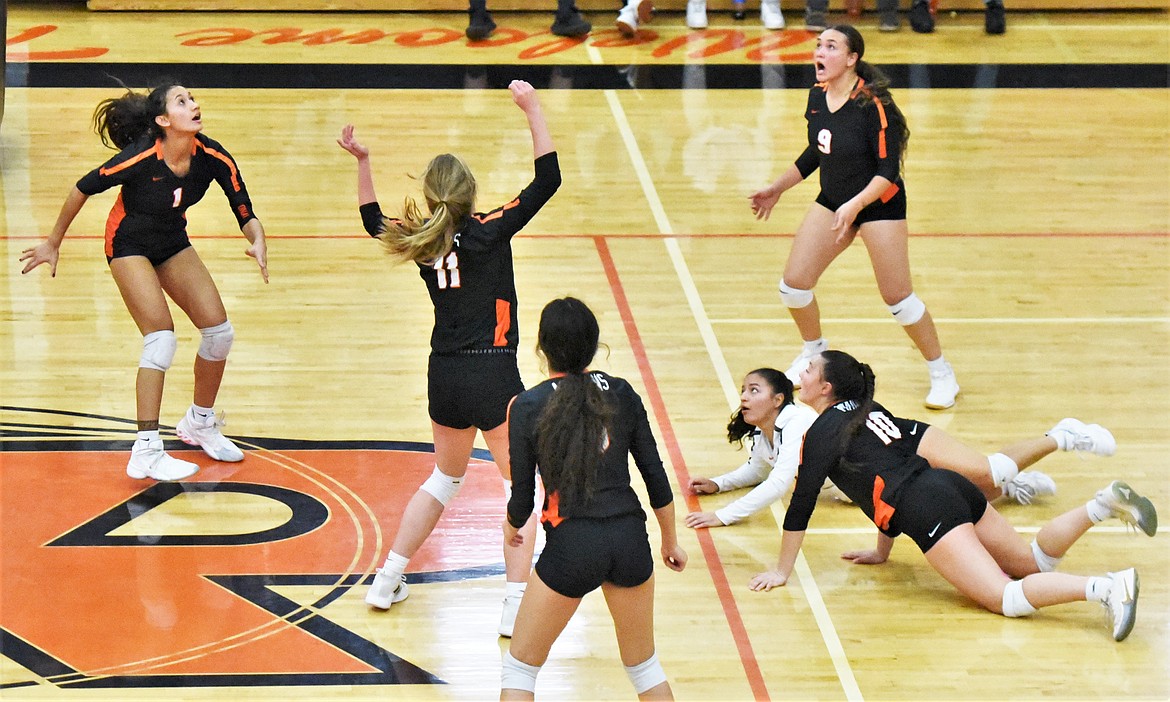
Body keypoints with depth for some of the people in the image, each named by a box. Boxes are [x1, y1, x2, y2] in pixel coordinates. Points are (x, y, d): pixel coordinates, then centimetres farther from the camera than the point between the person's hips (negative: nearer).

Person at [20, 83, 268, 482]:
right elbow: (83, 189, -18)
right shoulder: (141, 158, -31)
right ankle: (146, 451, -20)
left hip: (173, 244, 6)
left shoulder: (213, 158, -19)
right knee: (162, 338, -20)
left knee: (220, 332, -1)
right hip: (129, 245, -6)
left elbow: (245, 212, -12)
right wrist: (53, 244, -9)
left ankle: (200, 422, 23)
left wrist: (257, 240, -34)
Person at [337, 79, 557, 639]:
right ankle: (515, 607, -7)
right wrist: (532, 110, -11)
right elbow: (547, 180, -11)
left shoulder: (421, 242, 4)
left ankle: (387, 581, 29)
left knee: (446, 477, 27)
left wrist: (362, 162, 20)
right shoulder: (488, 232, -10)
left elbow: (374, 222, 25)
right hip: (492, 374, -6)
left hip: (444, 377, 6)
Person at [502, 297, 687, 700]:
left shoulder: (528, 407, -4)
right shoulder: (621, 394, 4)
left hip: (572, 546, -3)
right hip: (630, 539, 3)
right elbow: (656, 478, 8)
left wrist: (512, 527, 22)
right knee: (644, 666, 23)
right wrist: (670, 542, 22)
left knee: (519, 667, 13)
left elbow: (523, 499, -2)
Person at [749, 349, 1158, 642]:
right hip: (952, 488, 9)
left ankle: (1107, 588, -36)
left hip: (928, 512, -9)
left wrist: (782, 571, 7)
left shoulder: (824, 431, -1)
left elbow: (802, 503, -1)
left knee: (1007, 599, -16)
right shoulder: (867, 410, 23)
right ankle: (1104, 504, 2)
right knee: (1034, 562, 21)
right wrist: (881, 552, 38)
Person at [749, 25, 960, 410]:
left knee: (897, 297, -5)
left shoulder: (872, 103, -25)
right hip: (832, 201, 7)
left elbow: (888, 171, -24)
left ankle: (942, 374, 14)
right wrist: (777, 188, 17)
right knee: (793, 285, 2)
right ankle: (814, 352, 31)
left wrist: (855, 205, -35)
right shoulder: (817, 96, -4)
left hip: (880, 204, -7)